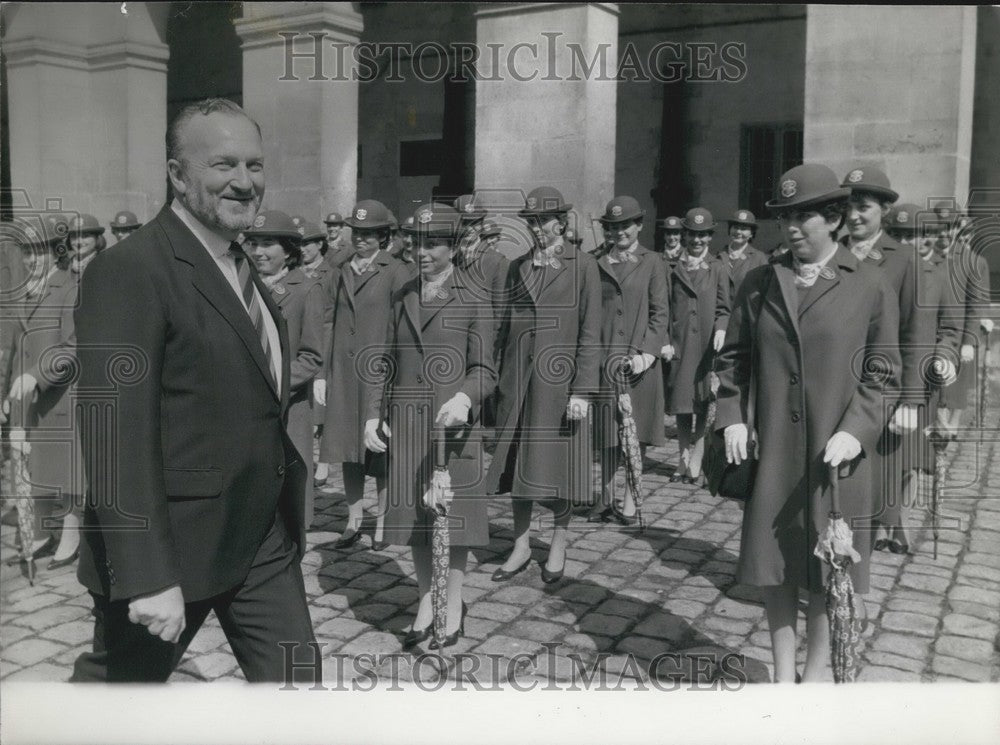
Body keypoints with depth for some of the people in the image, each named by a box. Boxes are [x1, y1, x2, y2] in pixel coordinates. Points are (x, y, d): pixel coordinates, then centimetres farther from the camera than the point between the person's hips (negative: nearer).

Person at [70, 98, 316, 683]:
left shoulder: (242, 267, 11)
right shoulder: (129, 271, -18)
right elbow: (117, 436, -23)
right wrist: (148, 577, -25)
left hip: (265, 539, 7)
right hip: (173, 543, -7)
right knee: (117, 678, 16)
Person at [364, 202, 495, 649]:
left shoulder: (473, 303, -1)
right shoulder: (401, 299, 11)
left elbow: (484, 370, -4)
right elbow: (385, 361, 14)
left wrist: (465, 398, -25)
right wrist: (374, 415, 4)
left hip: (453, 423, -4)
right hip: (405, 423, 4)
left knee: (453, 511, 2)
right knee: (413, 513, 8)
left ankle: (453, 609, 17)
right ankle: (426, 602, 24)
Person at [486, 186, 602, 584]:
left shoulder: (583, 266, -2)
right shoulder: (517, 267, 11)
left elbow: (590, 333, -6)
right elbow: (505, 326, 12)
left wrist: (582, 391, -11)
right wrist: (496, 378, 6)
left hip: (559, 382, -4)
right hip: (517, 383, 4)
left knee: (557, 466, 4)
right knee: (517, 463, 9)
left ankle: (558, 546, 23)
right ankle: (520, 547, 22)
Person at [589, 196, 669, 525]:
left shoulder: (652, 263, 5)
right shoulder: (599, 264, 10)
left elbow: (659, 313, 1)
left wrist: (647, 353, -12)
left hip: (639, 359, -1)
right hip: (605, 359, 1)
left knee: (637, 431, 3)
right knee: (607, 434, 5)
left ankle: (630, 498, 13)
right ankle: (606, 498, 15)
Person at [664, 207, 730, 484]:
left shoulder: (718, 270, 8)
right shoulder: (673, 268, 10)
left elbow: (722, 308, 5)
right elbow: (665, 308, 7)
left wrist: (720, 330, -14)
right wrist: (665, 341, -4)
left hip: (706, 346, -1)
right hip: (679, 344, 1)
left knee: (702, 404, -1)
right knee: (681, 403, 5)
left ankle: (696, 460, 6)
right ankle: (684, 458, 15)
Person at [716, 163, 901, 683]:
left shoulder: (871, 288, -1)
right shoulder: (759, 284, 6)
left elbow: (882, 373, 0)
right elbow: (734, 357, 11)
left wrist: (855, 430, -13)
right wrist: (732, 417, -2)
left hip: (835, 454, -2)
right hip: (770, 451, 2)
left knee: (825, 570, 10)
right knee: (773, 567, 9)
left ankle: (815, 674, 29)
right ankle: (782, 675, 26)